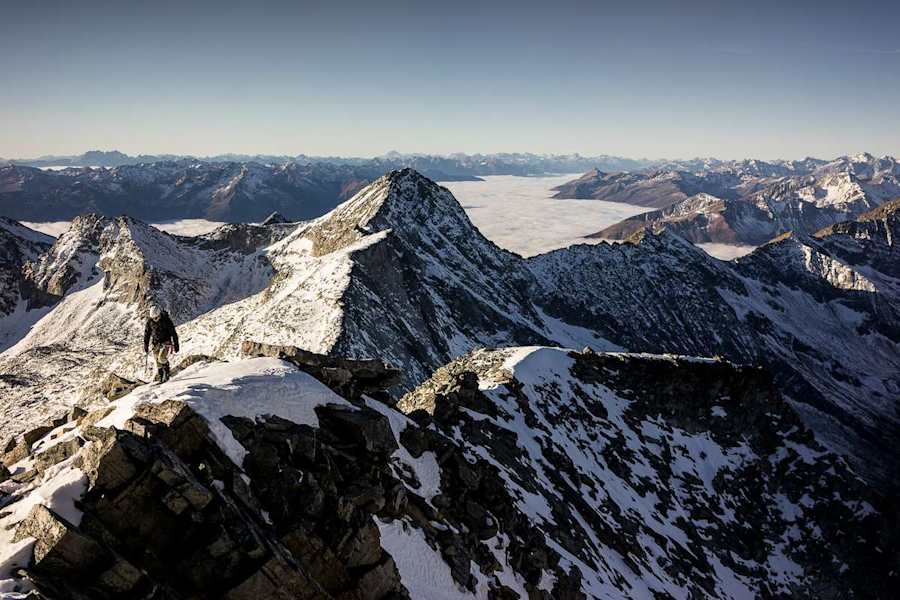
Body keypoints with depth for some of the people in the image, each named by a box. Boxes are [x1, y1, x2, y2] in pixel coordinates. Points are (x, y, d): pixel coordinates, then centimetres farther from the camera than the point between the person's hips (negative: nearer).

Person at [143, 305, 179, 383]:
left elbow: (173, 333, -10)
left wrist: (176, 345, -9)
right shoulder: (150, 321, -5)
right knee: (157, 361, 2)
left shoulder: (166, 320, -16)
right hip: (156, 344, 4)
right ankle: (160, 378, 13)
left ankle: (166, 373, -1)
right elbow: (147, 333, 8)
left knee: (162, 358, -22)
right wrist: (146, 345, 9)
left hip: (166, 342, -4)